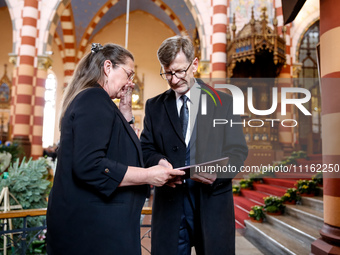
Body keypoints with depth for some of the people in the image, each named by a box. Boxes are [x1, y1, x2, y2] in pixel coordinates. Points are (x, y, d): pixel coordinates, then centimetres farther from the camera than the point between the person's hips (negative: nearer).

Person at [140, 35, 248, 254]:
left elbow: (238, 150, 1)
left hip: (212, 202, -1)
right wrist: (158, 161, -15)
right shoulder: (154, 106, 9)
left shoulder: (224, 102, 4)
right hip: (169, 204, 1)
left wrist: (218, 171, -19)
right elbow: (146, 148, 8)